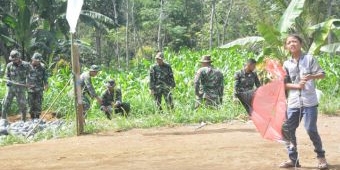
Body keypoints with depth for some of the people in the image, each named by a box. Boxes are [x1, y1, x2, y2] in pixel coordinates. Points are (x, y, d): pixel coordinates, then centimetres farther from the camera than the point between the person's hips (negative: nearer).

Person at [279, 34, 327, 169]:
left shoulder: (309, 59, 1)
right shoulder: (286, 64, 8)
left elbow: (322, 74, 0)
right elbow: (284, 84, 7)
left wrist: (311, 76, -20)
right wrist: (297, 85, -11)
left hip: (309, 102, -4)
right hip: (293, 103, 4)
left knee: (311, 129, -9)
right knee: (288, 130, 1)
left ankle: (321, 157, 10)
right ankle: (293, 159, 13)